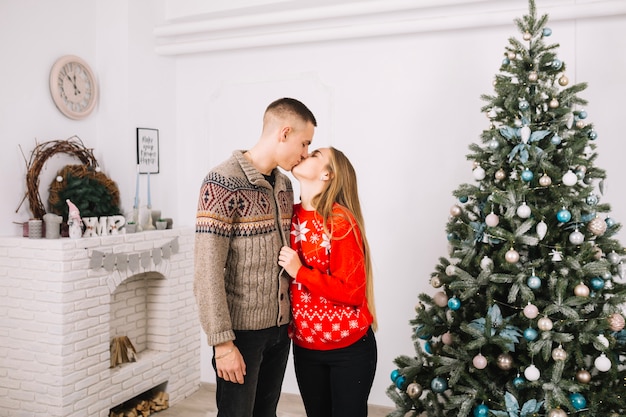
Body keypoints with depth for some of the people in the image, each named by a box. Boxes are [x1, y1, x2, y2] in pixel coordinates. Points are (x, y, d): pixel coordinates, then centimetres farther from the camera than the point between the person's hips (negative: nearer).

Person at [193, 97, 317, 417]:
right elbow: (207, 271, -18)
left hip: (280, 328, 7)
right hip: (242, 330, -7)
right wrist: (222, 342, -19)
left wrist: (291, 317, 12)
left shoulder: (284, 184, 9)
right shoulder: (223, 182, -15)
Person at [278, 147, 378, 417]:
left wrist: (300, 272, -22)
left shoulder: (340, 220, -17)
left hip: (348, 348, -5)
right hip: (305, 346, 6)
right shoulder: (291, 215, 1)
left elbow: (353, 292, -18)